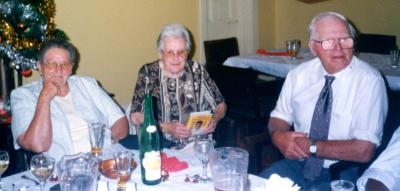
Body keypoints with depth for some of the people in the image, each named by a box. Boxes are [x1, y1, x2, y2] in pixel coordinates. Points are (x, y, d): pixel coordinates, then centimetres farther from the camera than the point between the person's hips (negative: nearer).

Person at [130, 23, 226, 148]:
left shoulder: (197, 70, 4)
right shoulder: (149, 73, -2)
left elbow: (220, 105, 12)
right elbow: (136, 117, -5)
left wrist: (214, 119, -10)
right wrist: (167, 128, -18)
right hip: (162, 144, -1)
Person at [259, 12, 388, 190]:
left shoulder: (369, 80, -13)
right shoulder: (299, 74, 1)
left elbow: (363, 150, -18)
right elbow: (278, 119, 10)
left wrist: (311, 147, -16)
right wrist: (279, 136, -13)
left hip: (342, 173, -3)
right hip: (297, 164, 4)